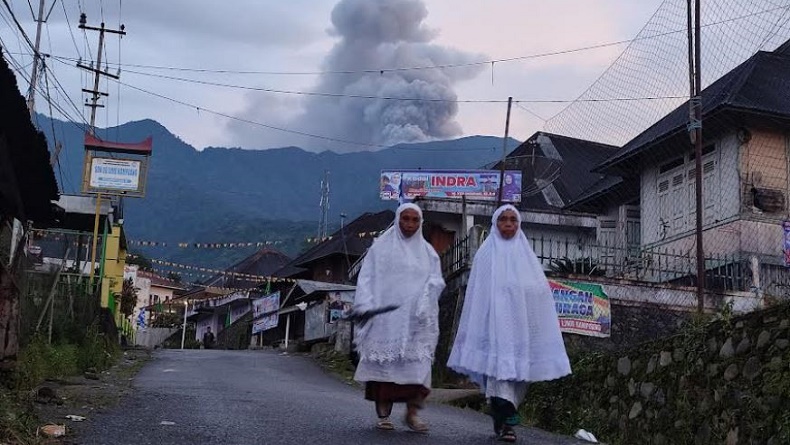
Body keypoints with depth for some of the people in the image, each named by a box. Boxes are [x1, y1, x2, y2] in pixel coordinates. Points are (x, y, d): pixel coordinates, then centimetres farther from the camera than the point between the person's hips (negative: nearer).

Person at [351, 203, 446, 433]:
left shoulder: (427, 251, 14)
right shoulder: (381, 247, 8)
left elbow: (435, 281, 6)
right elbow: (367, 278, 3)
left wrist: (422, 305, -11)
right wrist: (365, 306, -10)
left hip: (415, 318, 1)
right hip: (384, 316, -1)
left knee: (416, 363, -8)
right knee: (384, 362, -2)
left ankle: (412, 413, -1)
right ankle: (383, 414, 5)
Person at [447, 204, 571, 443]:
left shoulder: (526, 254, 13)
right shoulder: (487, 254, 5)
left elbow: (541, 290, 10)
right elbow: (478, 292, 1)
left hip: (521, 321, 4)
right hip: (496, 320, -4)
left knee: (517, 366, 5)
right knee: (500, 363, -14)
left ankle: (502, 419, 17)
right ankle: (504, 422, -19)